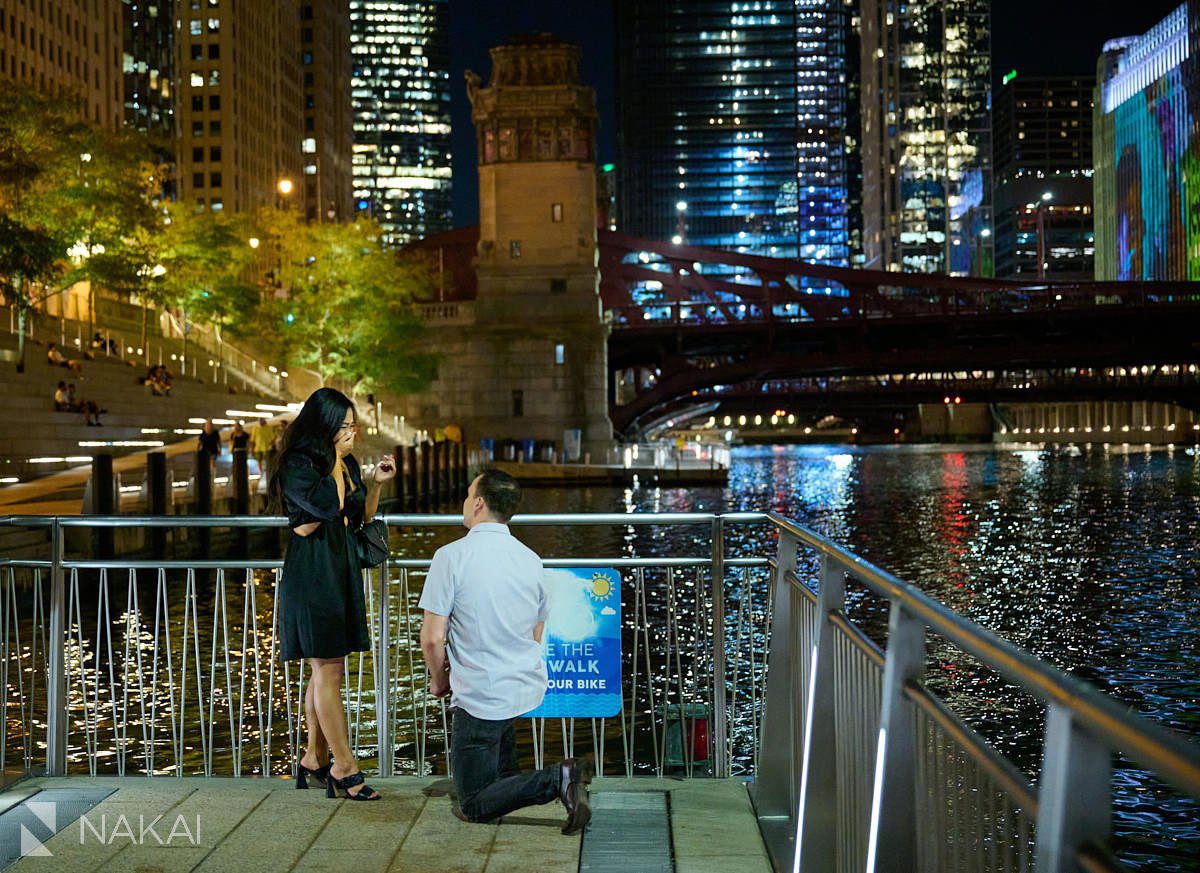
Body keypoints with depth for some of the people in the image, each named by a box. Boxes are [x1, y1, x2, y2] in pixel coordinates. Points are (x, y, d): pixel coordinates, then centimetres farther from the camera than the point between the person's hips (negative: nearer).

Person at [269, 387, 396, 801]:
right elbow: (329, 506, -25)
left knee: (323, 670, 13)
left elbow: (361, 518, 17)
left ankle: (314, 759, 21)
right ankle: (344, 767, -1)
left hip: (342, 572, 8)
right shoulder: (297, 465, -11)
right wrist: (335, 458, -14)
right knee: (329, 670, -5)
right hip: (311, 575, -8)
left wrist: (376, 483, 3)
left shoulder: (346, 464, 13)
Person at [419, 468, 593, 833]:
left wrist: (439, 679, 4)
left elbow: (433, 638, -17)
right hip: (530, 686, 7)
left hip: (482, 698, -7)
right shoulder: (531, 560, 4)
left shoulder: (451, 556, -15)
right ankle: (507, 772, 37)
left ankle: (556, 779, -18)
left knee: (475, 807, 3)